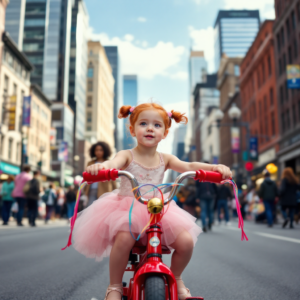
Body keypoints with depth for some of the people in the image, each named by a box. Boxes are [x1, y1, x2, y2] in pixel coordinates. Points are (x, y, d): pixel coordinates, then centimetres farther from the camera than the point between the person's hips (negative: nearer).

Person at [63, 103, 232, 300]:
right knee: (124, 238, -34)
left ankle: (176, 279, 17)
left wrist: (214, 167, -28)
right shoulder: (127, 156, -3)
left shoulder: (165, 159, 6)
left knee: (186, 241, -14)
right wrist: (100, 166, -50)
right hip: (127, 209, -3)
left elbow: (188, 167, -9)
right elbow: (114, 163, -25)